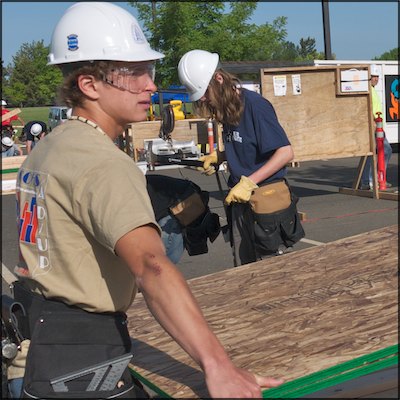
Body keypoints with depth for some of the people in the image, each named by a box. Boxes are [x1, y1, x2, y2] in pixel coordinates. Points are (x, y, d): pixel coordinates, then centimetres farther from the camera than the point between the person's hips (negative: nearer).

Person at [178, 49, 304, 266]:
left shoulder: (254, 104, -16)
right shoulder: (226, 108, 8)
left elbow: (285, 152, -20)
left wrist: (249, 182, -24)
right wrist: (216, 157, 4)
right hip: (239, 200, 8)